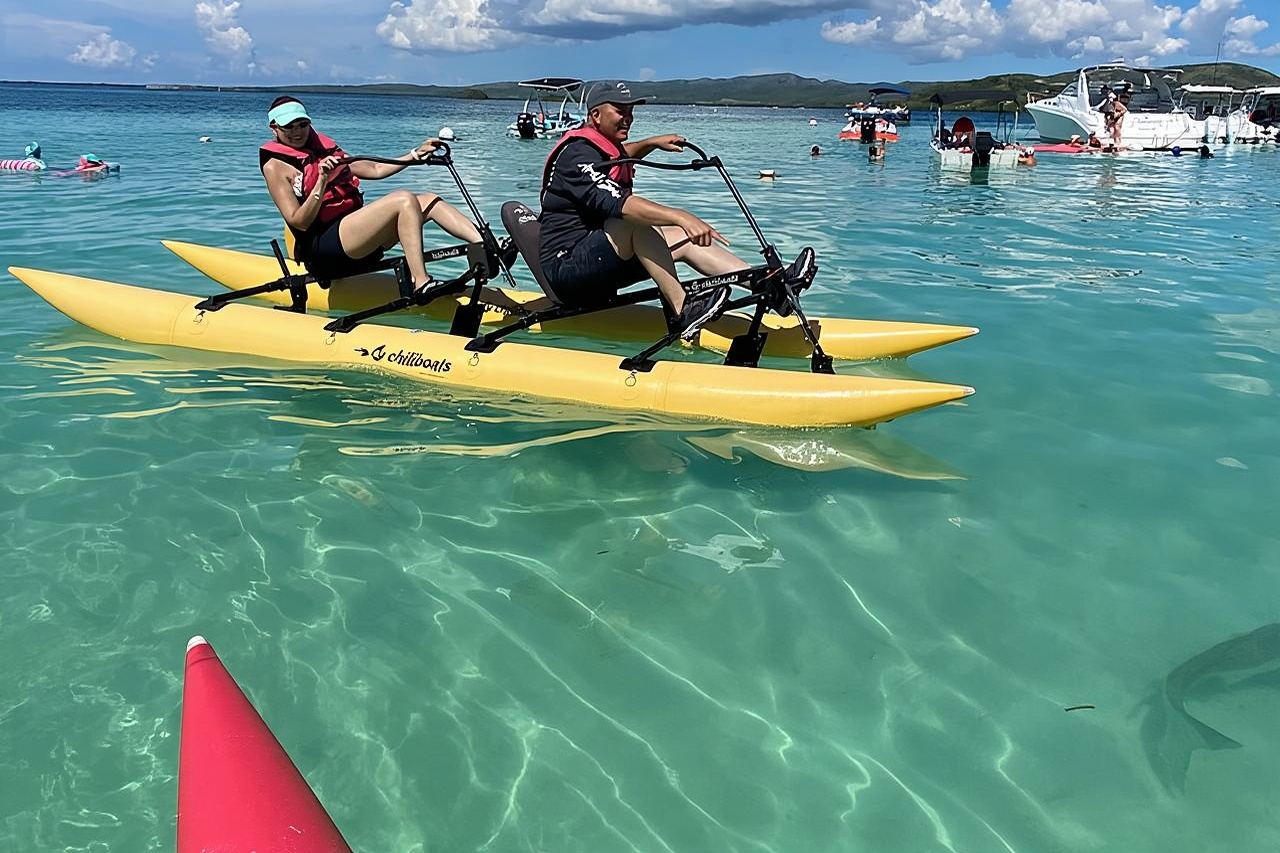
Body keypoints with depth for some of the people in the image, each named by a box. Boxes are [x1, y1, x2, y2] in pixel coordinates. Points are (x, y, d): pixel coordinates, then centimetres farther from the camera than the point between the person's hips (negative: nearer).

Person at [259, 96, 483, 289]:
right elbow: (298, 222, -12)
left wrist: (417, 153, 11)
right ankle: (422, 285, -34)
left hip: (353, 237, 8)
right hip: (323, 253, -8)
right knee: (404, 200, -24)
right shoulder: (275, 166, -1)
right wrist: (322, 181, -23)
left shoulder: (324, 148, 20)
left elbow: (375, 170, 19)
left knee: (428, 200, -4)